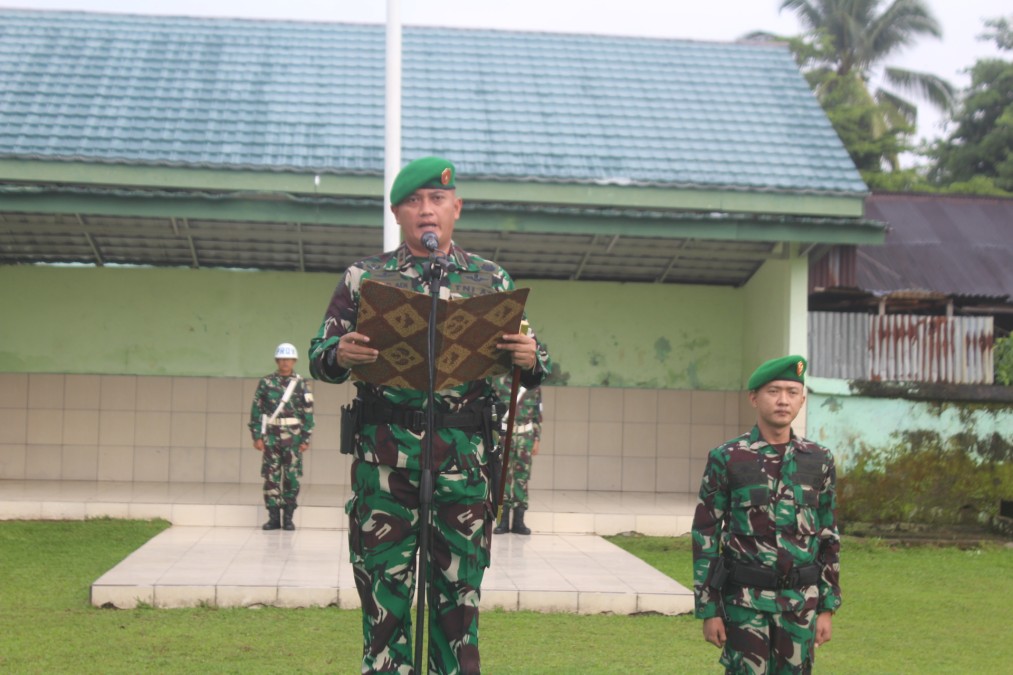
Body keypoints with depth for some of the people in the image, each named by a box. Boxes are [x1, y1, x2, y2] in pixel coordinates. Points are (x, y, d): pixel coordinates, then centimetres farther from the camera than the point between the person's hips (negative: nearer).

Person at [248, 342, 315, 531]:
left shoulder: (300, 384, 2)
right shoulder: (266, 383, 3)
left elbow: (308, 412, 2)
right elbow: (256, 410, 3)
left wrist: (306, 439, -3)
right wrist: (257, 436, -3)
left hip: (293, 437, 0)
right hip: (271, 436, 0)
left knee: (292, 478, 1)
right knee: (271, 477, 1)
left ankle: (288, 518, 9)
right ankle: (273, 517, 9)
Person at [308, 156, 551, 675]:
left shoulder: (491, 280, 12)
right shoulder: (364, 277, 10)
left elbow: (532, 366, 11)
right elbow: (318, 357, 8)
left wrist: (531, 360, -14)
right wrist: (340, 356, -16)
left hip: (463, 461, 1)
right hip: (384, 457, 0)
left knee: (459, 595, 4)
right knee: (384, 595, 0)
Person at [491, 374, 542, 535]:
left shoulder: (534, 386, 11)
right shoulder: (499, 382, 3)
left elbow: (537, 415, 13)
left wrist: (537, 440, 8)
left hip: (525, 436, 2)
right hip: (504, 435, -2)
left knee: (522, 476, 2)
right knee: (503, 476, -4)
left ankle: (519, 521, 7)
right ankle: (503, 520, 2)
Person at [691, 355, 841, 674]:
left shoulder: (819, 460, 3)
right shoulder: (726, 459, -6)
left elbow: (828, 537, 8)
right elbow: (705, 536, -4)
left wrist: (828, 608, 5)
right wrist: (708, 610, -7)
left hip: (800, 600, 3)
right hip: (745, 599, -3)